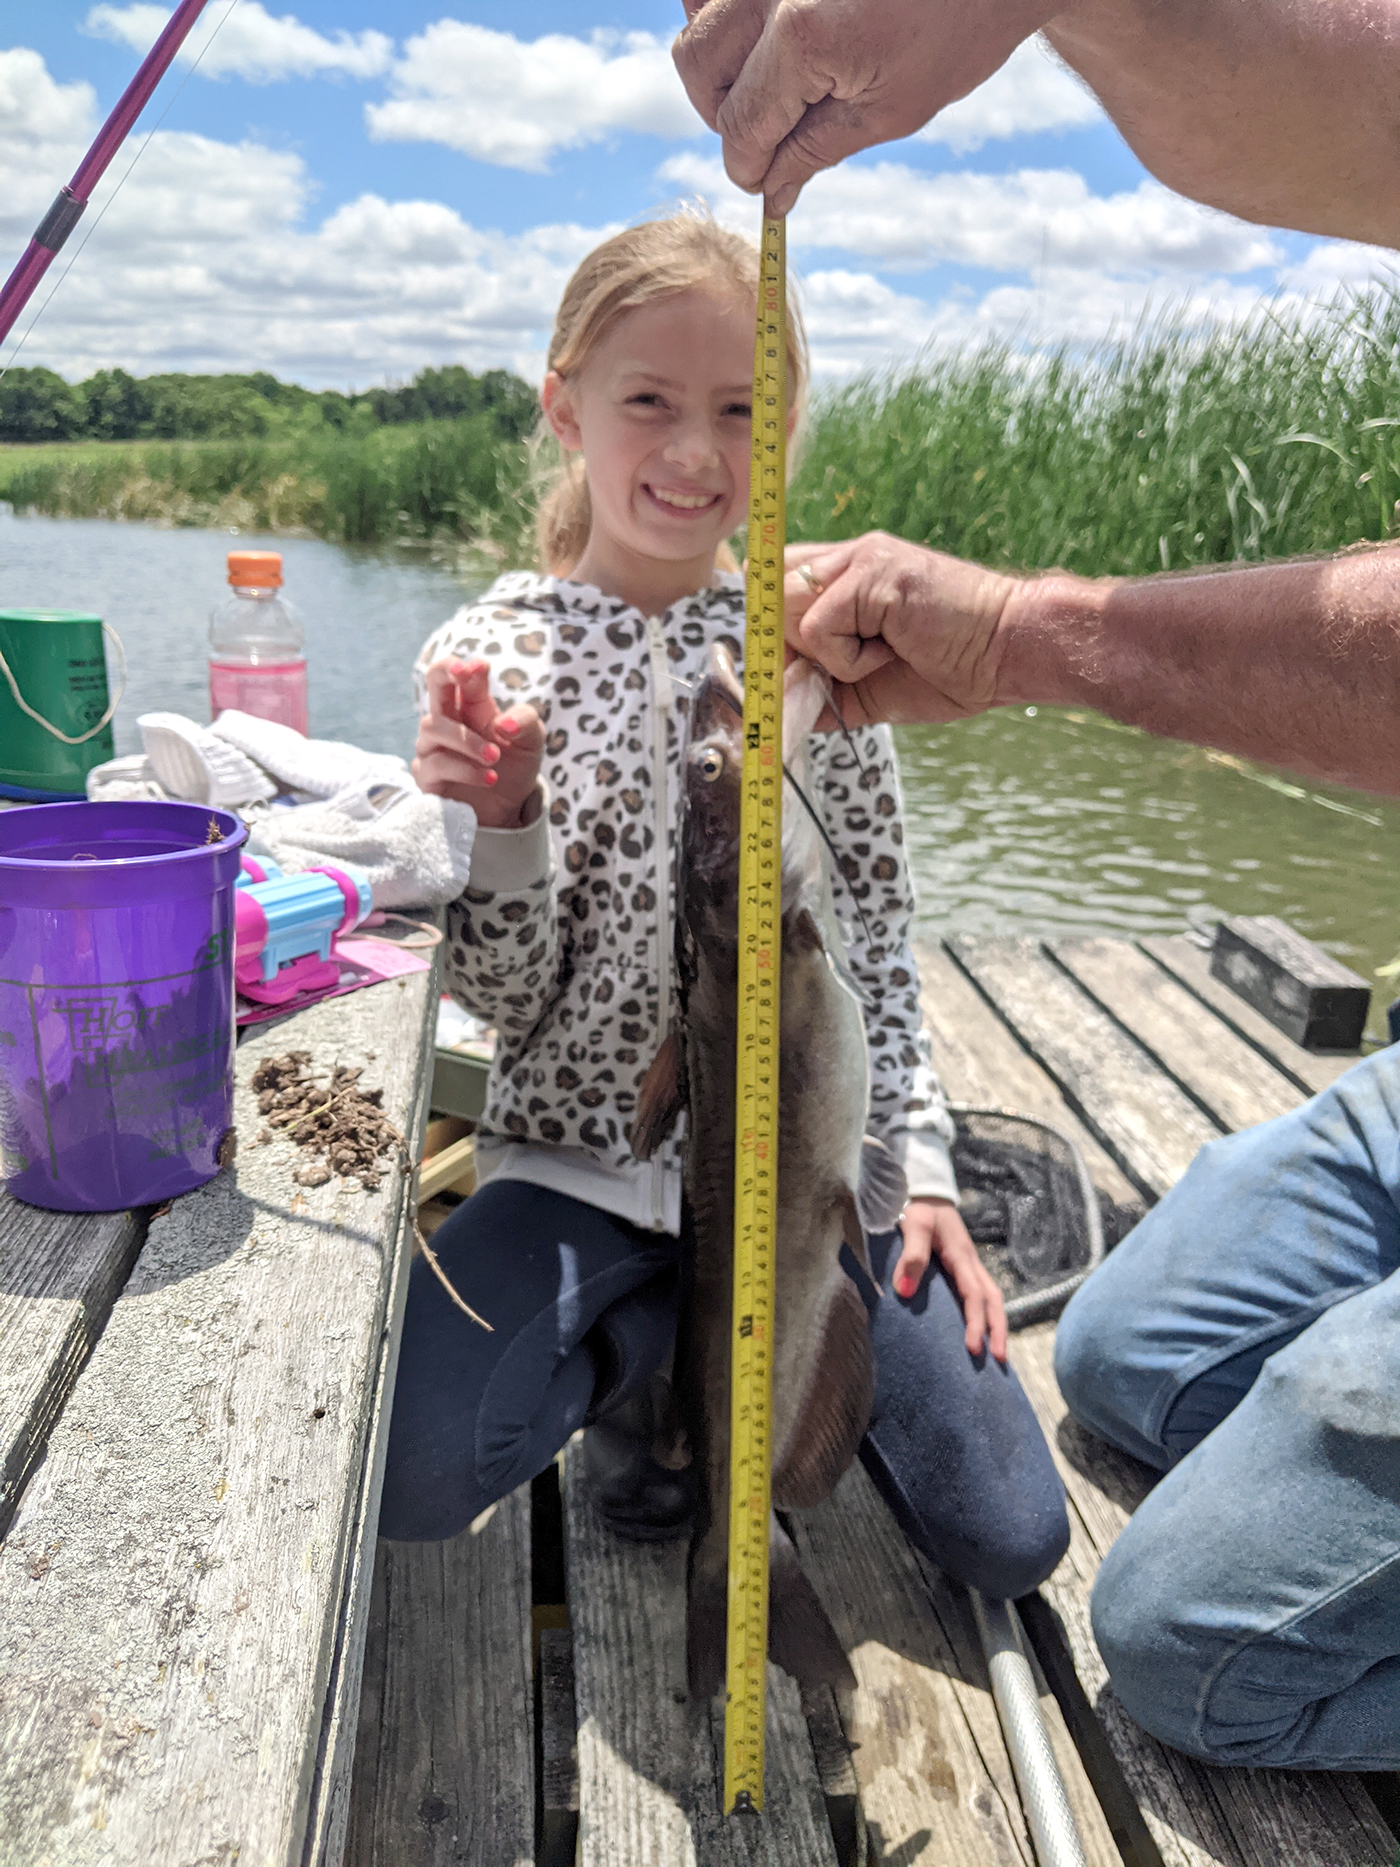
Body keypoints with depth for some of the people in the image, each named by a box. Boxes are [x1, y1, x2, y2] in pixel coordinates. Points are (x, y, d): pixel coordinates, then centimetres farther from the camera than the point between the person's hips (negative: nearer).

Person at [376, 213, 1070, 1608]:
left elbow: (875, 931, 5)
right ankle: (645, 1351, 7)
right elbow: (507, 997, -7)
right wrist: (502, 819, -25)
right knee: (408, 1474, -24)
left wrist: (922, 1165, 0)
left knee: (1013, 1540, 0)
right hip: (580, 1162, -1)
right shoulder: (488, 658, -6)